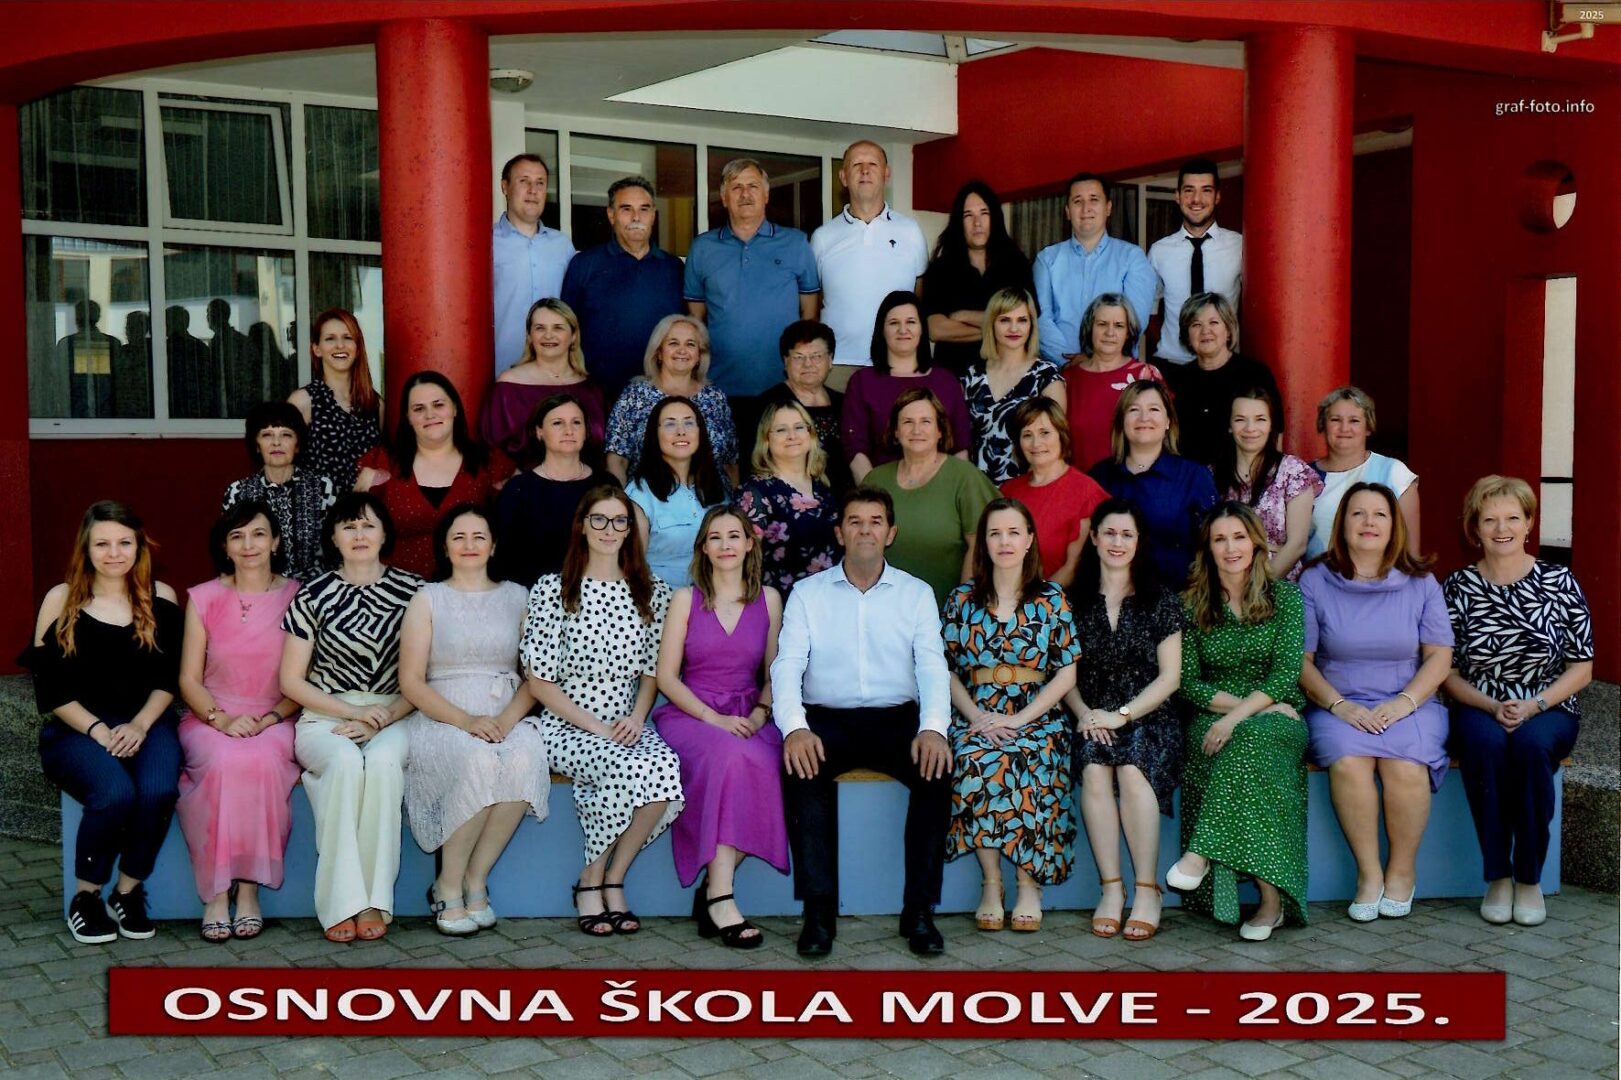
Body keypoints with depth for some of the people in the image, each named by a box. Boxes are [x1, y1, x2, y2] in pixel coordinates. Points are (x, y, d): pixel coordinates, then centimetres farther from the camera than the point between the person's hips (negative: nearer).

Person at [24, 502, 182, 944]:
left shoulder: (160, 599, 7)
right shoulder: (61, 600, 2)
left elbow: (168, 679, 6)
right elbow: (50, 688, -1)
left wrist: (140, 725, -11)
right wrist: (98, 731, -14)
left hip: (146, 722, 2)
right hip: (77, 729, -1)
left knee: (158, 789, -31)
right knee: (115, 793, -32)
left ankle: (128, 894, -7)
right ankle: (85, 899, -7)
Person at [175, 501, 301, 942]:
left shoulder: (297, 598, 4)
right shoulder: (204, 599, 6)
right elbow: (188, 680, 5)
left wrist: (270, 719, -12)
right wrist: (222, 720, -12)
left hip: (275, 721, 0)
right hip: (211, 719, 1)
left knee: (263, 760, -35)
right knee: (225, 761, -34)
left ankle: (249, 888, -25)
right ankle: (216, 893, -26)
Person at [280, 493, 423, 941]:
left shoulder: (412, 591, 6)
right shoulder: (313, 596, 5)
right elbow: (291, 681, 4)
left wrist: (383, 717, -10)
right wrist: (352, 713, -8)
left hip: (391, 719, 0)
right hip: (324, 719, 0)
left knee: (382, 762, -34)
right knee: (345, 762, -34)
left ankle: (374, 901, -30)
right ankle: (341, 903, -30)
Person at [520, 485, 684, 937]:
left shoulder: (653, 593, 11)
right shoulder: (552, 590, 0)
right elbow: (539, 682, -3)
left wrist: (637, 718, -5)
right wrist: (596, 728, -11)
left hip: (628, 729, 3)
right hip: (566, 727, -3)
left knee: (667, 768, -31)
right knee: (628, 769, -34)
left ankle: (609, 878, -10)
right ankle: (592, 880, -9)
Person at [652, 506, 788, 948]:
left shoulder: (769, 599, 12)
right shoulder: (685, 599, 7)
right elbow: (666, 675, 2)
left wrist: (758, 716, -9)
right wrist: (714, 718, -12)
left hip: (749, 717, 2)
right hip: (690, 713, -2)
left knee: (769, 766, -33)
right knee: (730, 755, -36)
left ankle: (712, 890, -24)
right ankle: (721, 896, -35)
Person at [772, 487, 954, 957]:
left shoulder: (917, 593, 11)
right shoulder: (808, 593, 9)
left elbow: (933, 666, 0)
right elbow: (787, 666, -2)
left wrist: (933, 728, -20)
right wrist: (794, 727, -22)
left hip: (897, 718, 1)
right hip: (827, 719, -1)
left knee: (937, 767, -29)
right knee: (802, 766, -32)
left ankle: (918, 910, -20)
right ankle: (819, 909, -27)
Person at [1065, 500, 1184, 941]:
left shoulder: (1160, 601, 6)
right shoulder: (1074, 601, 11)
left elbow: (1169, 678, 1)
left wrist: (1121, 715, -12)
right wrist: (1084, 713, -10)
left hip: (1149, 718, -1)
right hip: (1092, 718, 1)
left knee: (1131, 768, -33)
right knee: (1094, 768, -31)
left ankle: (1147, 890, -24)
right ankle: (1111, 888, -24)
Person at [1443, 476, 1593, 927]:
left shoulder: (1559, 582, 1)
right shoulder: (1458, 586, 3)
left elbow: (1582, 668, 2)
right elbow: (1448, 673, 3)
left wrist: (1534, 705, -13)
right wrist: (1492, 707, -14)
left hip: (1549, 710, 0)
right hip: (1479, 709, 1)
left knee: (1531, 743, -35)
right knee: (1485, 741, -34)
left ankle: (1530, 880, -19)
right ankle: (1497, 877, -21)